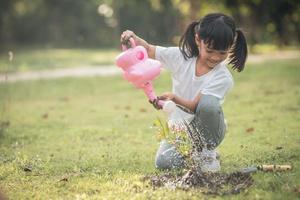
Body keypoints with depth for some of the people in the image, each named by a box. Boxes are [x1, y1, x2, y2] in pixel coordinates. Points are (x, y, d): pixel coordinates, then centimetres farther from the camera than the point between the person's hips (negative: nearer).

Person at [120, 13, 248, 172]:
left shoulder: (223, 78, -20)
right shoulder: (180, 56, -10)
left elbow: (195, 106, -26)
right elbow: (148, 50, -5)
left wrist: (174, 98, -46)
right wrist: (133, 38, -27)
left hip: (205, 130, -3)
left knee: (208, 102, -35)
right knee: (163, 163, -21)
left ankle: (206, 153, -11)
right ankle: (192, 152, 13)